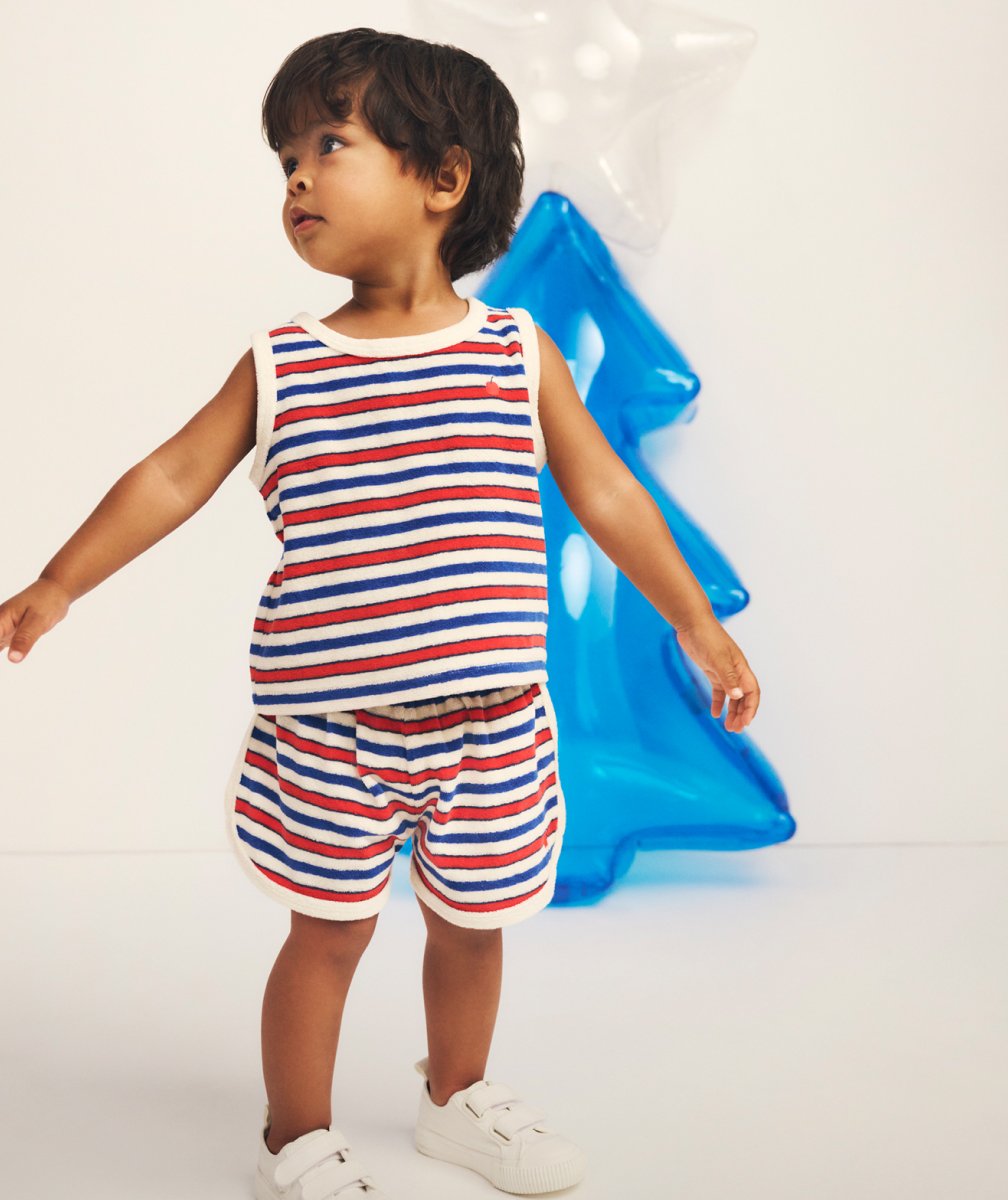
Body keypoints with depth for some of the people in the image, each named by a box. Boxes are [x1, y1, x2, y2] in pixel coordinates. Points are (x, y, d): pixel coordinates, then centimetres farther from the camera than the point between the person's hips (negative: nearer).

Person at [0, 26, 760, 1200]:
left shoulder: (517, 351, -2)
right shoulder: (280, 365, -2)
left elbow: (606, 495, 4)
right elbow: (173, 477, 3)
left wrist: (697, 623, 8)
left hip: (486, 722, 2)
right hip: (327, 728, -1)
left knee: (469, 924, 19)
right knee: (327, 931, 11)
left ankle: (456, 1096, 44)